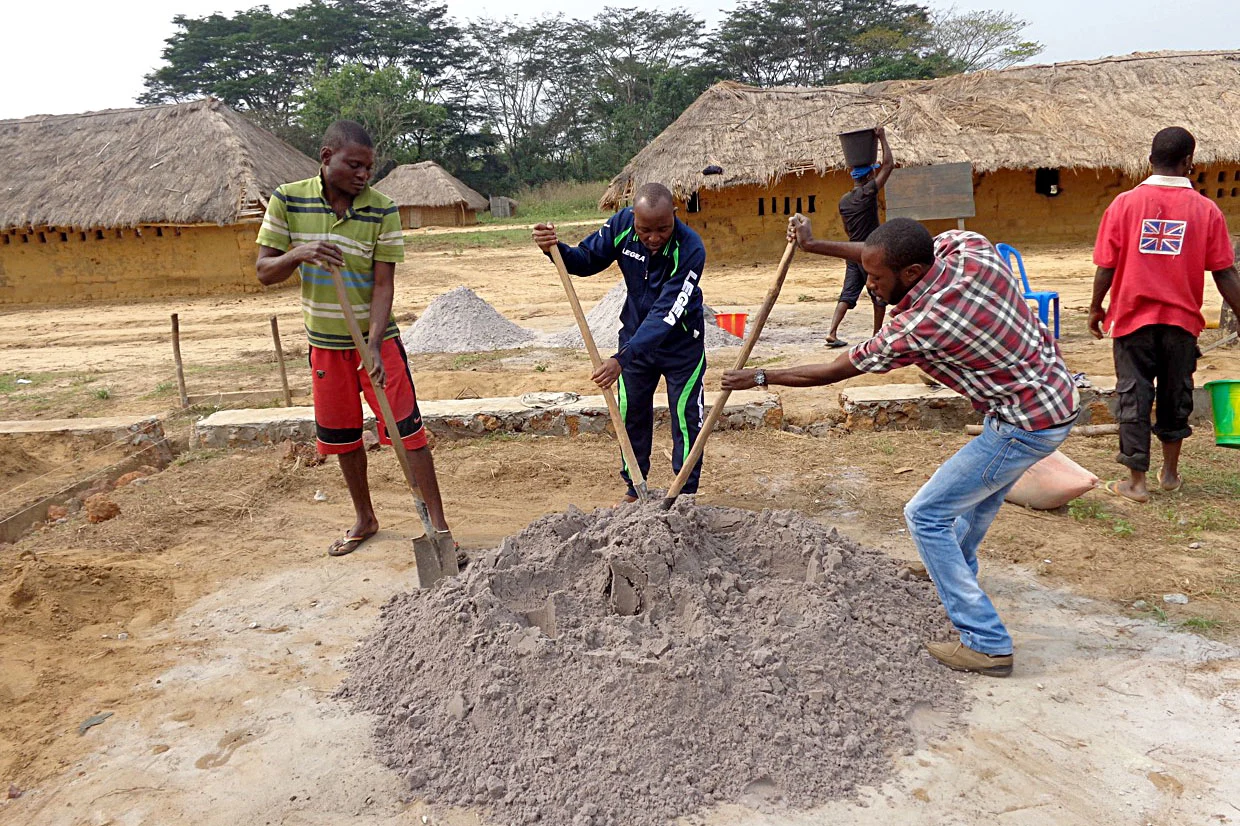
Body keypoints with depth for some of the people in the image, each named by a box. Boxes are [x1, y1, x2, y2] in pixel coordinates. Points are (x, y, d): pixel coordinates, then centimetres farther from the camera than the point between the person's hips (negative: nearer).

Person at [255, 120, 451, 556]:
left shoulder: (383, 210, -12)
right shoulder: (288, 200, -7)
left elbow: (383, 285, -14)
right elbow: (264, 271, -6)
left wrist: (373, 345, -25)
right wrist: (298, 253, -28)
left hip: (376, 339, -3)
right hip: (325, 343, 3)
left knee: (407, 428, -6)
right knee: (342, 436, 13)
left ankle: (438, 524, 4)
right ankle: (364, 519, 32)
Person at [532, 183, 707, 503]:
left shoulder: (690, 249, -33)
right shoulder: (622, 224, -20)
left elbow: (666, 314, -38)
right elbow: (588, 260, -4)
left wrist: (622, 358, -46)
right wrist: (555, 249, -25)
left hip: (680, 341, -4)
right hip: (635, 335, 4)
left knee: (686, 417, 2)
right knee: (631, 414, 12)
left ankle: (686, 495, 17)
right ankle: (635, 489, 28)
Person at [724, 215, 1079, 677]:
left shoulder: (914, 328, -28)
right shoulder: (968, 245, -12)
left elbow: (834, 371, -14)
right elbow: (891, 257, 7)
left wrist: (761, 378, -2)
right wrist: (815, 246, 4)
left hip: (1027, 423, -9)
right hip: (1056, 392, 10)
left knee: (926, 515, -3)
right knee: (984, 487, 31)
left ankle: (986, 644, 3)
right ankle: (957, 575, 57)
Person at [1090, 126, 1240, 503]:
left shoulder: (1125, 203, -6)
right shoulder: (1206, 209, -3)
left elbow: (1106, 267, -6)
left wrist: (1096, 308, 7)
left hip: (1133, 317, -1)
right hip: (1182, 319, 2)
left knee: (1134, 397, 4)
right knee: (1175, 396, 17)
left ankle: (1136, 482, 7)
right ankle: (1170, 473, 30)